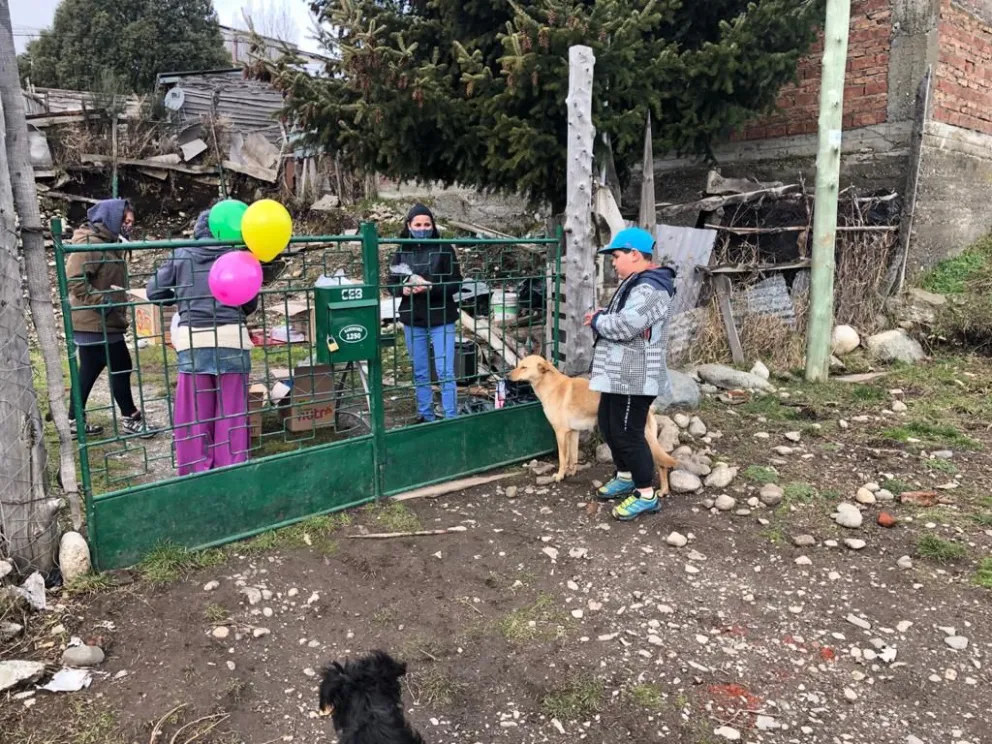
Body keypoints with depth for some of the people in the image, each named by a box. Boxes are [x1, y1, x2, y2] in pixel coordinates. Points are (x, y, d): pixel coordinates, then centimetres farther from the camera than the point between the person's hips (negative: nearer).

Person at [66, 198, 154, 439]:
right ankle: (130, 418, 11)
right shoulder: (89, 243, -16)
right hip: (95, 322, -10)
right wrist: (103, 301, -24)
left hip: (97, 322, 10)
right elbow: (74, 280, -25)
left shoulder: (109, 243, 15)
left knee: (89, 370, 14)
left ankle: (75, 420, 23)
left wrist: (114, 299, 16)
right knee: (121, 367, -1)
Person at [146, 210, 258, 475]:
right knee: (232, 411, 7)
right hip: (231, 339, 0)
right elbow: (251, 304, 6)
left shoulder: (181, 254, 7)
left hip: (194, 341, 1)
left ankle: (197, 472, 16)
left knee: (194, 412, 9)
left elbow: (154, 291, 7)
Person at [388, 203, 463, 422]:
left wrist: (430, 287, -20)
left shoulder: (444, 249, -5)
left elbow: (456, 283, -6)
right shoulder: (401, 252, 3)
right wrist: (403, 289, -14)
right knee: (420, 373, 13)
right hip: (412, 320, 3)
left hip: (441, 319, -3)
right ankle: (426, 417, 26)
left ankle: (451, 419, 6)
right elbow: (391, 283, 8)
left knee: (445, 372, -2)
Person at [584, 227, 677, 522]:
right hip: (619, 374, 11)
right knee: (608, 425, 20)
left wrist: (598, 320, -12)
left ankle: (646, 494, 7)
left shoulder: (649, 289, -21)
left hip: (634, 377, -11)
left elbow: (625, 326, -30)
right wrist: (604, 316, 3)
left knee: (627, 432, -5)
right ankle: (626, 477, 37)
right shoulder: (636, 284, 16)